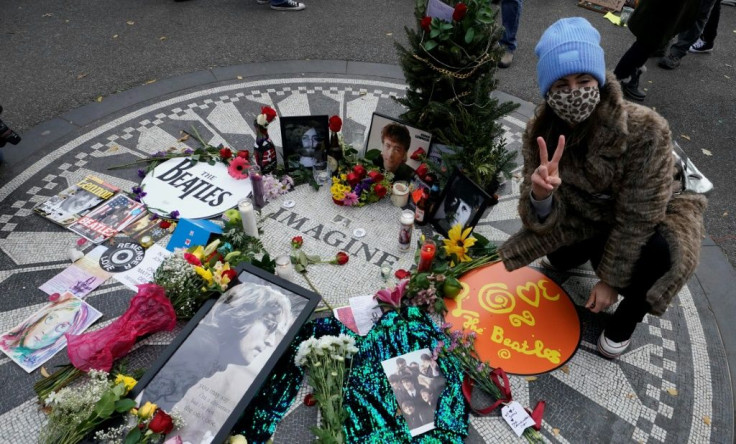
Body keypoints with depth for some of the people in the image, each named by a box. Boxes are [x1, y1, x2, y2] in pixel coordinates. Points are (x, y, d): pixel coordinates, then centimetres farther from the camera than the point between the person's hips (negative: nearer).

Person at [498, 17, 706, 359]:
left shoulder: (646, 129, -34)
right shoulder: (540, 133, -22)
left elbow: (638, 217, -26)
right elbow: (546, 221, -23)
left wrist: (611, 278, -19)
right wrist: (541, 194, -47)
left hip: (652, 217, -4)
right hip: (592, 213, 4)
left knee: (658, 255, -32)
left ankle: (627, 317, 1)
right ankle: (591, 247, 33)